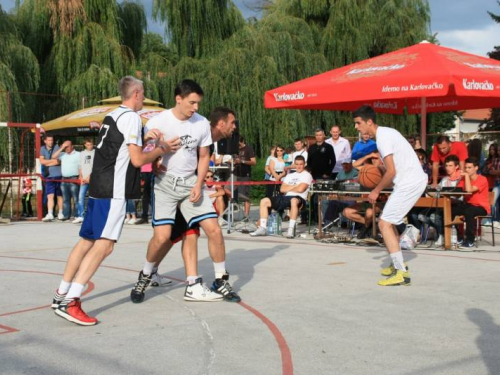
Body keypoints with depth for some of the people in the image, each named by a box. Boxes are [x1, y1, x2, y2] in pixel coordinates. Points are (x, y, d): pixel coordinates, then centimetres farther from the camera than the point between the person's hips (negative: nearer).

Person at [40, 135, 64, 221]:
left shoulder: (56, 147, 0)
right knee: (50, 196, -7)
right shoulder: (42, 149, 8)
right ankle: (50, 214, -12)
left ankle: (60, 213, 16)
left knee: (59, 195, 7)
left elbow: (58, 161, -9)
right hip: (49, 176, 1)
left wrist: (47, 163, -4)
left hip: (58, 175, -1)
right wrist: (53, 160, -7)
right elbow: (42, 161, -3)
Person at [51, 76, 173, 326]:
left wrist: (146, 141, 21)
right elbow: (137, 160, -12)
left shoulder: (112, 116, 18)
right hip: (114, 191, -10)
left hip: (98, 187, 10)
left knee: (87, 241, 16)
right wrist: (162, 149, 2)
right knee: (104, 245, -12)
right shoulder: (132, 117, -9)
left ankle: (61, 294, 23)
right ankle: (69, 302, -18)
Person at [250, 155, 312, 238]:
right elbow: (282, 189, 11)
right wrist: (294, 186, 0)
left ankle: (291, 229, -41)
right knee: (264, 201, -5)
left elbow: (300, 189, -11)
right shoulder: (290, 175, 24)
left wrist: (288, 188, 6)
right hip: (286, 198, 7)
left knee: (294, 200, -44)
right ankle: (263, 228, -9)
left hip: (299, 198, -7)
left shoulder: (307, 175, 4)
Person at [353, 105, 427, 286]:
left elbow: (391, 171, -19)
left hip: (410, 183, -10)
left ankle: (401, 273, -13)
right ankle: (398, 264, 28)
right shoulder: (386, 133, 16)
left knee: (384, 223, -10)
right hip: (413, 181, 10)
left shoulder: (383, 137, -15)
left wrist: (377, 191, -7)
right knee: (389, 221, 19)